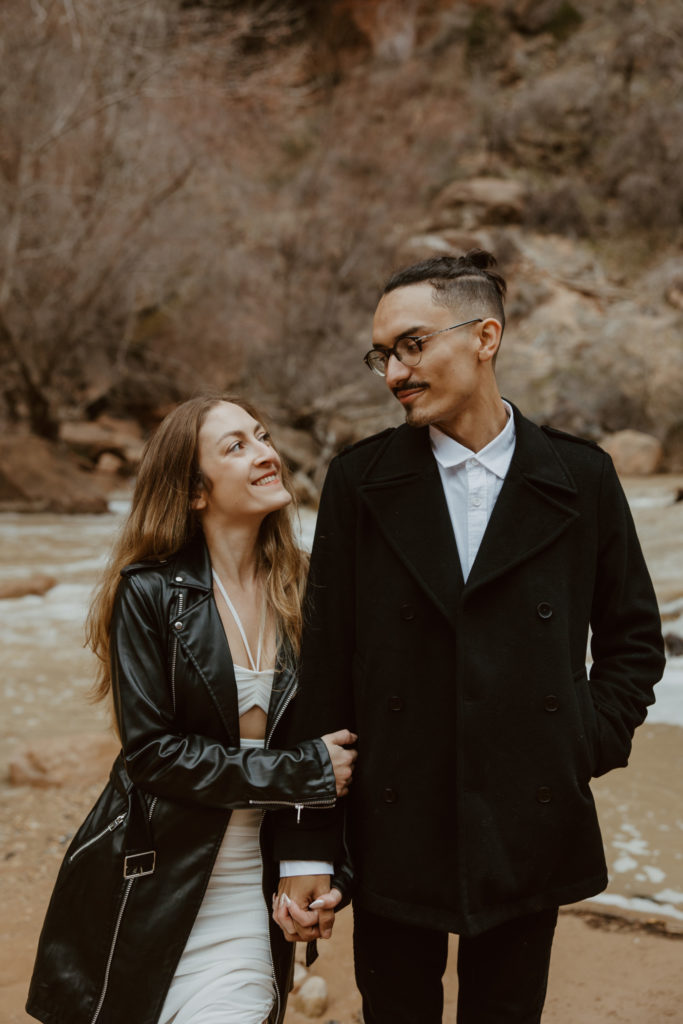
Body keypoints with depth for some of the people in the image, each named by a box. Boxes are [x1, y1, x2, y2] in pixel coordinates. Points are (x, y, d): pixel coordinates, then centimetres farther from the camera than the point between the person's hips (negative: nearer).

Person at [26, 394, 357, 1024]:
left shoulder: (302, 589, 2)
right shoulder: (150, 592, -9)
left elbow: (334, 742, 9)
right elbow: (151, 750, -13)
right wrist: (296, 772, -16)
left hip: (250, 888, 3)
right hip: (153, 883, -2)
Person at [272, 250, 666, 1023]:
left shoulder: (580, 478, -1)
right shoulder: (360, 480, -2)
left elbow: (633, 638, 11)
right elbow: (324, 672, -2)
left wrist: (591, 746, -3)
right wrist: (306, 849, -4)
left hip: (525, 837, 0)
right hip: (393, 836, 0)